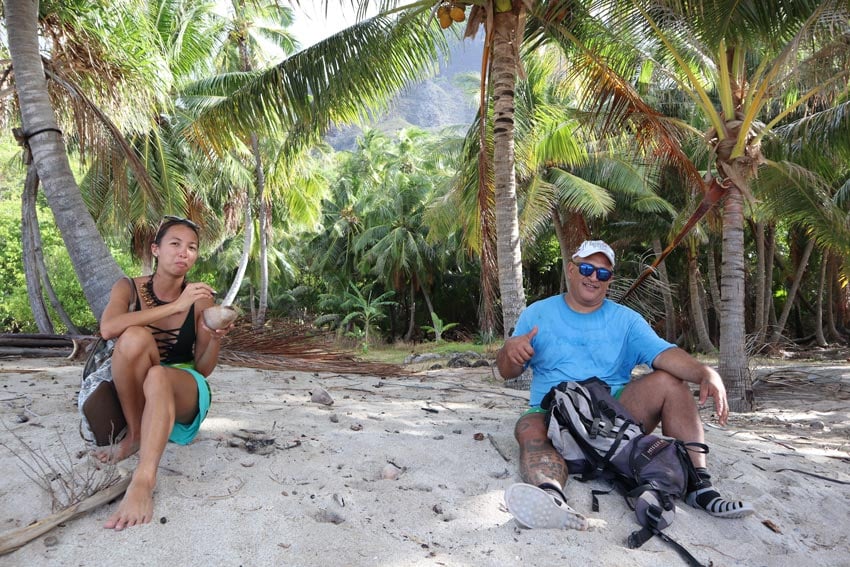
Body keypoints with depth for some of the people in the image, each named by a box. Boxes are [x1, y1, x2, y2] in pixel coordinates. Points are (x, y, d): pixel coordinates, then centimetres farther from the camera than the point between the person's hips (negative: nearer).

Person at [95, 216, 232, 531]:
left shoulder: (201, 300, -6)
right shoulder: (129, 288, -5)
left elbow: (203, 369, -2)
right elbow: (108, 328, -27)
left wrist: (216, 339, -24)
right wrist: (175, 306, -31)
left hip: (182, 393, -1)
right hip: (132, 392, 1)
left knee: (158, 377, -37)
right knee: (134, 337, -29)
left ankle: (144, 480, -50)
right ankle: (134, 435, -15)